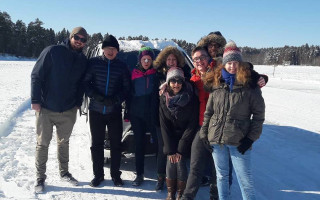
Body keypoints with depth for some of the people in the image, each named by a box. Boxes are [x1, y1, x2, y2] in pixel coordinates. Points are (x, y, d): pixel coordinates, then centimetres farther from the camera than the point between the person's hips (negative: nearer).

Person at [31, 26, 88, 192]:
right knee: (42, 144, 5)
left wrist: (78, 103, 5)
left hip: (68, 111, 4)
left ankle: (64, 172, 32)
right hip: (45, 109, -4)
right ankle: (40, 177, 19)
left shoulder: (82, 60, 5)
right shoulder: (53, 51, -10)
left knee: (63, 142, 17)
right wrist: (35, 100, -13)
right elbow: (36, 75, -10)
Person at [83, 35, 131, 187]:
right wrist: (96, 96, -15)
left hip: (114, 112, 0)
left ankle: (115, 174, 20)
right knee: (96, 143, 8)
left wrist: (115, 99, -12)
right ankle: (98, 174, 22)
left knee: (116, 143, 5)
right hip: (95, 110, 0)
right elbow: (86, 83, 1)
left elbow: (126, 88, 4)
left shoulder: (122, 66, 4)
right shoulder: (93, 63, 2)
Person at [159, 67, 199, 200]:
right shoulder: (164, 99, -8)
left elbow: (192, 125, -14)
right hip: (170, 138, 2)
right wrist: (170, 150, -12)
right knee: (170, 162, -10)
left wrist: (181, 149, -16)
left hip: (186, 137, -2)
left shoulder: (191, 98, -15)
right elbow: (164, 126, -6)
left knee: (180, 162, -13)